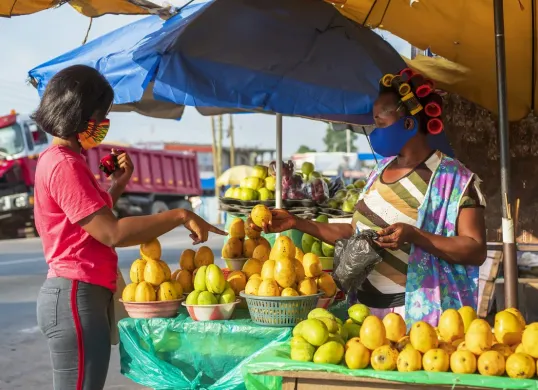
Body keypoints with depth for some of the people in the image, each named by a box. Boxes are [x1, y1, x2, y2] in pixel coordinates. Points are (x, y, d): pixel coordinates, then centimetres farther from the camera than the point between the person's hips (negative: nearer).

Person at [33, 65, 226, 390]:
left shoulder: (60, 160, 17)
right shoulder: (64, 165, -15)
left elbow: (94, 218, 24)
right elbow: (111, 233, -22)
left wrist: (118, 186, 13)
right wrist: (179, 216, -21)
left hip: (79, 294, 11)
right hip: (76, 296, -11)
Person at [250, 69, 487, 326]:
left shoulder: (453, 179, -10)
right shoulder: (381, 171, 12)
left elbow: (476, 251, -16)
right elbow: (358, 232, 19)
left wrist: (413, 235, -27)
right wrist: (296, 223, 14)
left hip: (416, 315, -6)